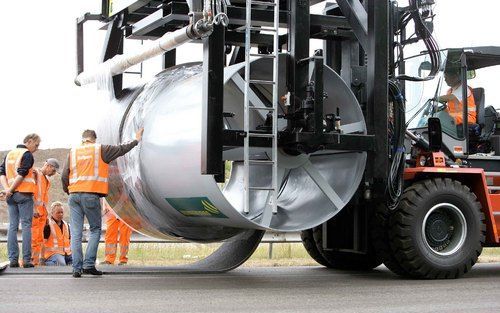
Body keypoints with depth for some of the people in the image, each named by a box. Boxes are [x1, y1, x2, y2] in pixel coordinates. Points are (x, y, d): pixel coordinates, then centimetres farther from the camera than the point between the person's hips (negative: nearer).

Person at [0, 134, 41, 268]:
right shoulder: (27, 154, -6)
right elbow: (21, 174, -16)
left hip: (11, 195, 6)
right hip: (24, 194, -6)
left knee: (12, 227, 6)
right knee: (26, 226, -3)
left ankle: (13, 259, 2)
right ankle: (26, 260, -6)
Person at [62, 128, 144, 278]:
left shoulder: (73, 152, 12)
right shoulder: (100, 150, 4)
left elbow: (65, 175, 9)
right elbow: (120, 149, 11)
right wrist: (136, 140, 25)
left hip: (74, 195, 3)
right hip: (91, 195, -3)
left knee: (76, 233, 3)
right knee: (95, 229, 9)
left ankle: (77, 268, -1)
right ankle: (89, 264, -2)